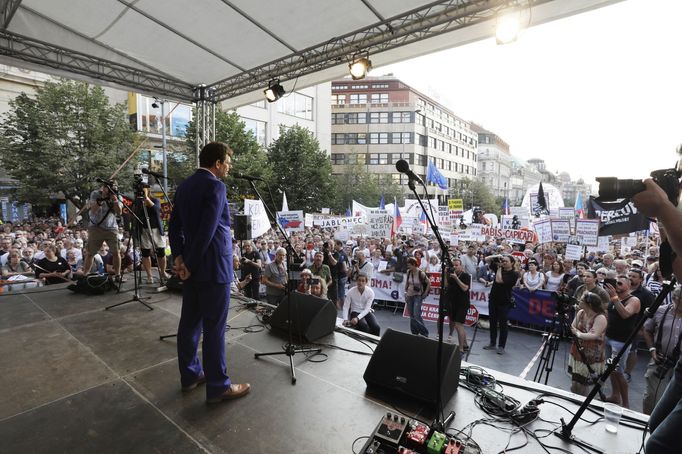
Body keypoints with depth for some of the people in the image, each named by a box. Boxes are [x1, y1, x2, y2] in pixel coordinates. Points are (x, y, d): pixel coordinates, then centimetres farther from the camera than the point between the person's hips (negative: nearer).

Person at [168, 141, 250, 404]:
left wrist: (180, 258, 6)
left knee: (190, 322, 16)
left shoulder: (184, 186, 12)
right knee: (214, 328, 0)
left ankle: (190, 375, 31)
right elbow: (207, 231, -21)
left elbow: (174, 226, 12)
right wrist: (190, 265, -12)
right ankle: (218, 387, 13)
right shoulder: (215, 186, -15)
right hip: (212, 267, -9)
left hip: (193, 266, 9)